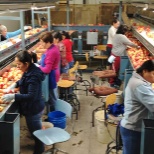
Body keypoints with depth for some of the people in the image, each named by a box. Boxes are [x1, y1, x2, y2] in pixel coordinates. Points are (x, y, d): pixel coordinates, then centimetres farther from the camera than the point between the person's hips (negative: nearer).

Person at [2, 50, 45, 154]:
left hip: (33, 109, -10)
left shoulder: (33, 76, -29)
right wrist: (13, 85, 4)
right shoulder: (29, 71, 0)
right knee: (36, 130, 27)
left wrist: (13, 96, -34)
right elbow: (23, 81, 21)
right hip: (34, 107, 10)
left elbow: (31, 96, -32)